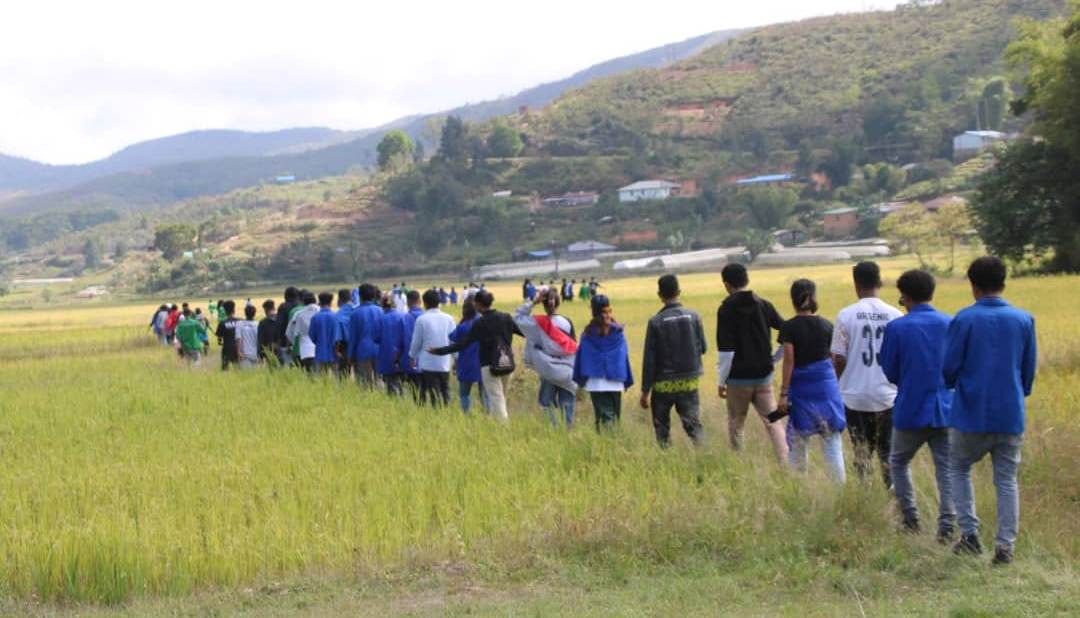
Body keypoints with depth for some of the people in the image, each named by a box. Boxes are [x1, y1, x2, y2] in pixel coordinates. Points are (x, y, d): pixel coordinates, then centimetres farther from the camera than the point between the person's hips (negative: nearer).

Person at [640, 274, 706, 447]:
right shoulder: (693, 317, -3)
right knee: (693, 424, 1)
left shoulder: (655, 322, -10)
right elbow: (702, 348, 4)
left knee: (661, 427, 12)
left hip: (664, 383, -2)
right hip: (689, 381, 2)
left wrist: (645, 390, -3)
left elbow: (649, 359, -9)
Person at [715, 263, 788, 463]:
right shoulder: (764, 305, 2)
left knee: (736, 424, 11)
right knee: (772, 421, 3)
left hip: (738, 378, -3)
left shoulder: (726, 310, -11)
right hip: (764, 375, 3)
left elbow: (726, 351, -14)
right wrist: (774, 358, 13)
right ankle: (785, 462, -10)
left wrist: (721, 381, -6)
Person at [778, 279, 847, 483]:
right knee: (832, 442, 6)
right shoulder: (826, 326, 1)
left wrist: (784, 393, -9)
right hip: (827, 386, 2)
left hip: (801, 389, -2)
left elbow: (789, 361, -11)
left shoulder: (789, 327, -8)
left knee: (797, 443, 8)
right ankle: (839, 484, 5)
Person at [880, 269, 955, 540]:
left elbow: (889, 372, -1)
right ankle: (947, 526, -5)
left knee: (899, 462, 19)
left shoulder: (896, 328, -9)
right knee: (947, 469, 5)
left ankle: (911, 521, 17)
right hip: (946, 410, 2)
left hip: (911, 411, -2)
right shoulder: (951, 325, -1)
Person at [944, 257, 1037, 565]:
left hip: (971, 415, -2)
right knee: (1007, 480, 8)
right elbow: (1029, 370, 9)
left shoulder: (965, 319, -9)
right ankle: (1006, 545, 3)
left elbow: (949, 368, -7)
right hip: (1011, 416, 2)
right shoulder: (1024, 320, 1)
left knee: (959, 469, 16)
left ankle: (970, 533, 7)